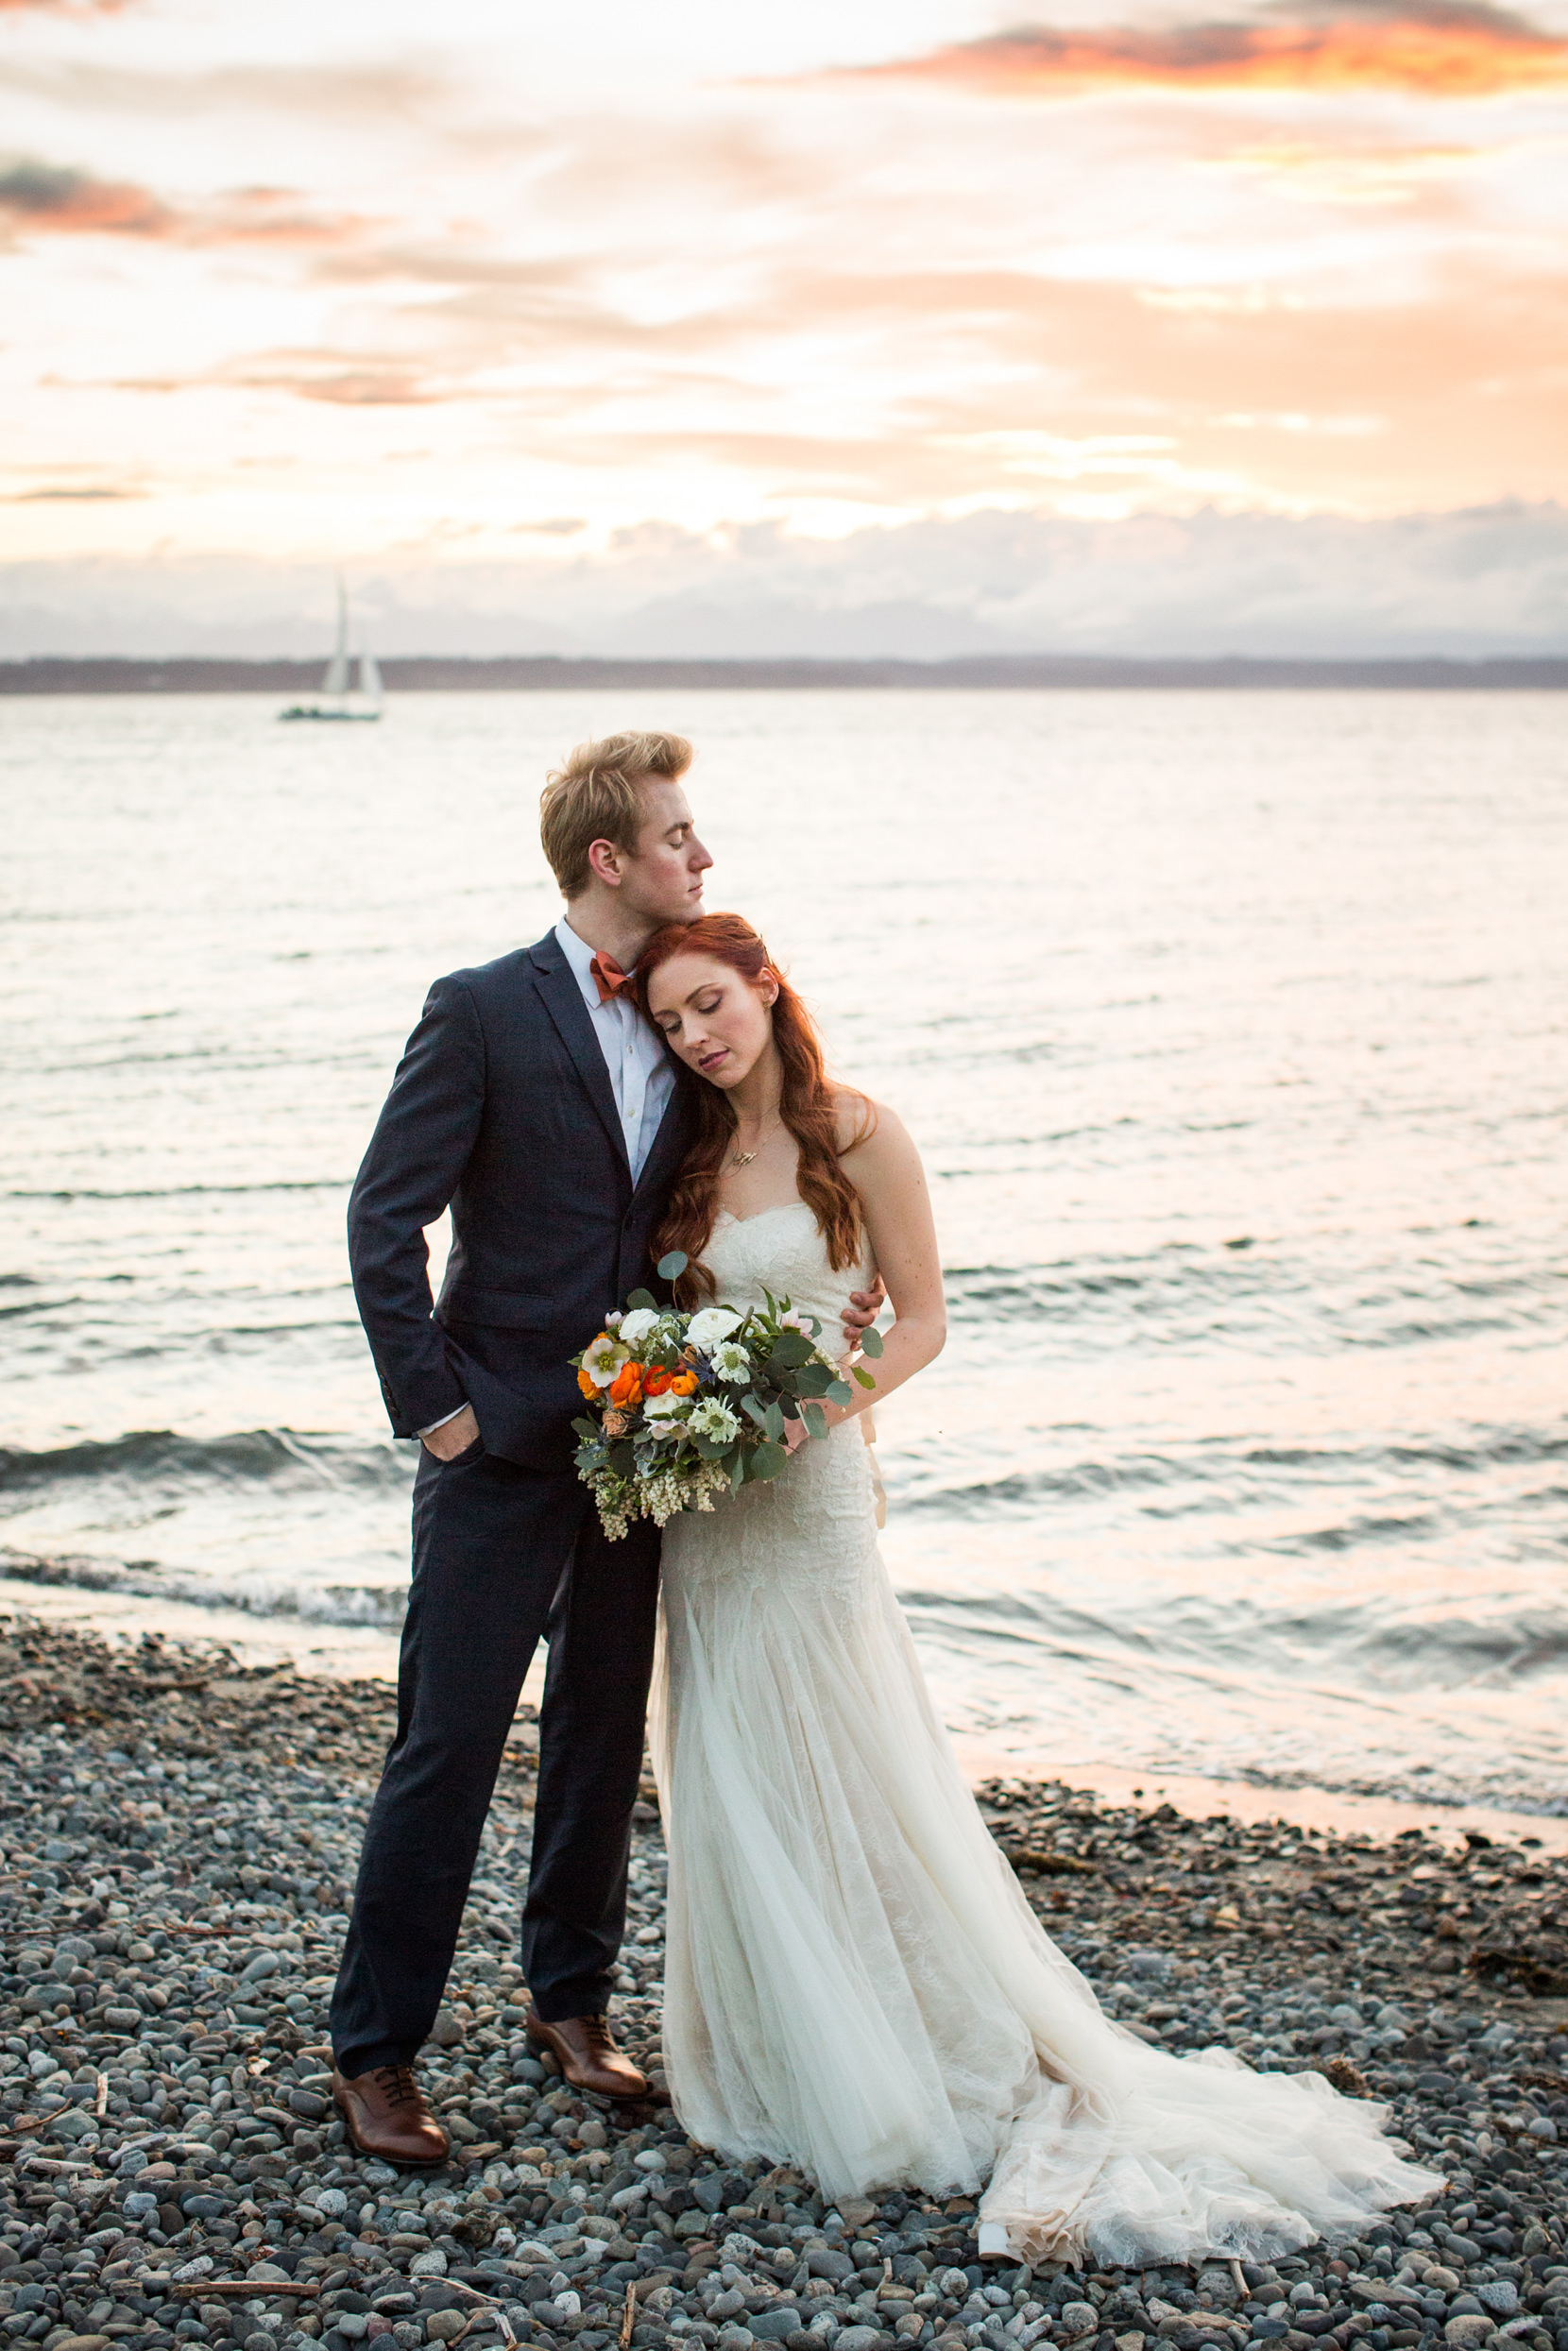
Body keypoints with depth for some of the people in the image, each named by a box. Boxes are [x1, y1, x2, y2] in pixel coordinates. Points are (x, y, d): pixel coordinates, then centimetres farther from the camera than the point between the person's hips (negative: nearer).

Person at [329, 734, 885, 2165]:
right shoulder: (483, 1012, -10)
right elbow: (384, 1217, -11)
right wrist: (432, 1403, -14)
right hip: (503, 1448, -6)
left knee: (604, 1737, 15)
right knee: (447, 1749, -1)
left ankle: (571, 1996, 32)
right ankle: (375, 2054, 11)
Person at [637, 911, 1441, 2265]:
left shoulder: (855, 1135, -8)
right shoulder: (697, 1151, 8)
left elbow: (922, 1321, -7)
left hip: (808, 1491, -6)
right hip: (699, 1505, 6)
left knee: (842, 1779, -2)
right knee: (728, 1787, 9)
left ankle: (975, 2068, 13)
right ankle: (783, 2068, 22)